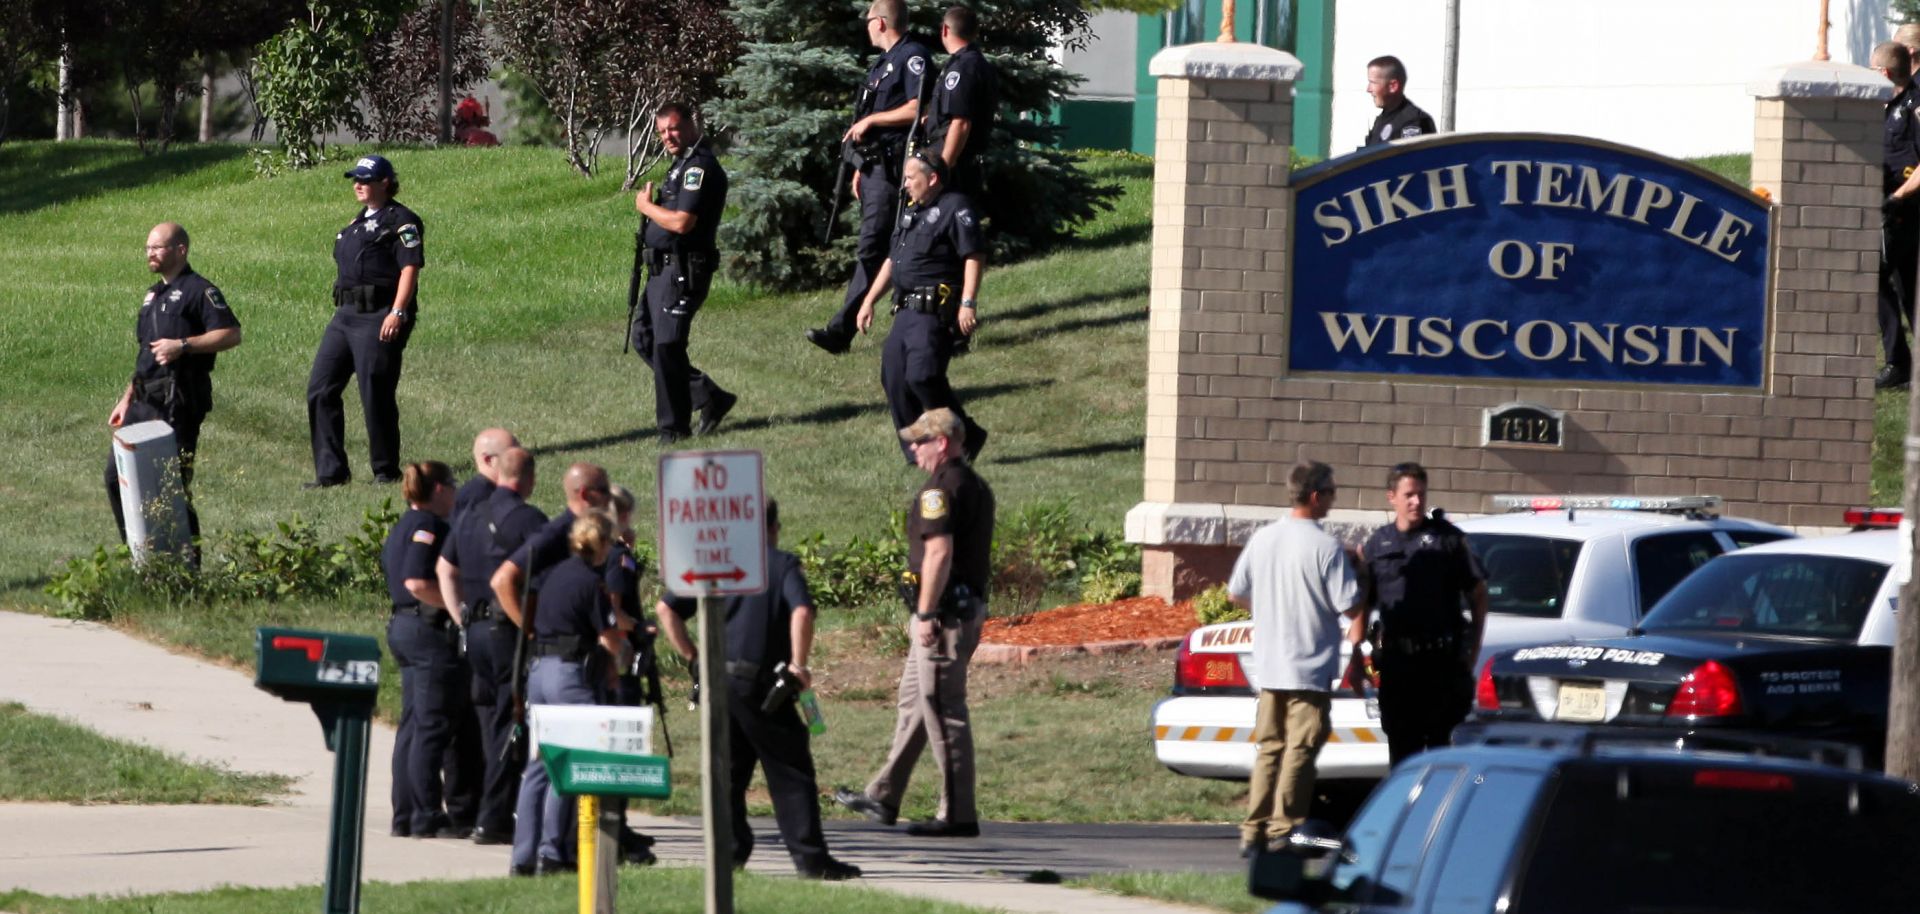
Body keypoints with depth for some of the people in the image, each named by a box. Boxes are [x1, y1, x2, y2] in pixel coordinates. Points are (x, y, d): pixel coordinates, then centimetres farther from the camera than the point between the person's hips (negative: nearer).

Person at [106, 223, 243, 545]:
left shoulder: (197, 290, -5)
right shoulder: (153, 295, 22)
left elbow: (231, 334, -15)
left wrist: (182, 345, -20)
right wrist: (127, 399, 22)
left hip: (177, 400, -9)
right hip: (145, 399, 9)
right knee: (117, 475, 6)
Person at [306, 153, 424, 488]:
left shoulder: (400, 221, -6)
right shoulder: (358, 222, 21)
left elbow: (410, 269, -13)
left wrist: (397, 313, -22)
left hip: (379, 317, -9)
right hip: (346, 315, 9)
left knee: (376, 395, -6)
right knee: (320, 390, 2)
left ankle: (386, 470, 6)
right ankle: (330, 471, 6)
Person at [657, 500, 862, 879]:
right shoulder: (782, 564, 0)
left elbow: (666, 610, 6)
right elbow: (802, 611, -18)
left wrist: (692, 655, 9)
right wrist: (798, 663, -12)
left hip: (718, 679, 4)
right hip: (762, 685, -4)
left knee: (727, 771, 15)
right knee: (790, 773, 0)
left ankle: (730, 851, 11)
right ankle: (810, 858, -4)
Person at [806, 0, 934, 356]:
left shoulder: (913, 56, -10)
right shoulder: (883, 62, 20)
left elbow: (917, 109, -21)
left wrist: (870, 120, -14)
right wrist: (861, 168, 21)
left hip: (894, 167, -10)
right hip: (876, 167, 10)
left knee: (871, 250, -11)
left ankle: (842, 330, -14)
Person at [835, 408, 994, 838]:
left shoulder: (940, 490, -16)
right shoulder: (977, 487, 16)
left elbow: (939, 553, -24)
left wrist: (926, 614, -22)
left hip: (944, 610, -10)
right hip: (970, 606, 10)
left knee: (943, 711, -6)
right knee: (913, 701, 18)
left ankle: (957, 814, -5)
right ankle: (883, 798, 25)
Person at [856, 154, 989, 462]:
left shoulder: (955, 207, -6)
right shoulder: (912, 212, 22)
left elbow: (974, 256, -14)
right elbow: (892, 262, 29)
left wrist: (968, 303, -23)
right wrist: (869, 302, 25)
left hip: (935, 310, -9)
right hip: (906, 309, 9)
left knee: (922, 376, -20)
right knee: (894, 379, 2)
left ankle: (967, 436, -5)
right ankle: (914, 453, 8)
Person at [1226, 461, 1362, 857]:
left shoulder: (1263, 539, 3)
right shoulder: (1326, 548, -15)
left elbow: (1236, 592, 12)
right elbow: (1350, 606, -15)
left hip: (1267, 667, 6)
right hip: (1310, 668, -6)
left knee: (1269, 748, 12)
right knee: (1300, 750, -2)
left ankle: (1254, 831, 11)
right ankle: (1283, 830, -6)